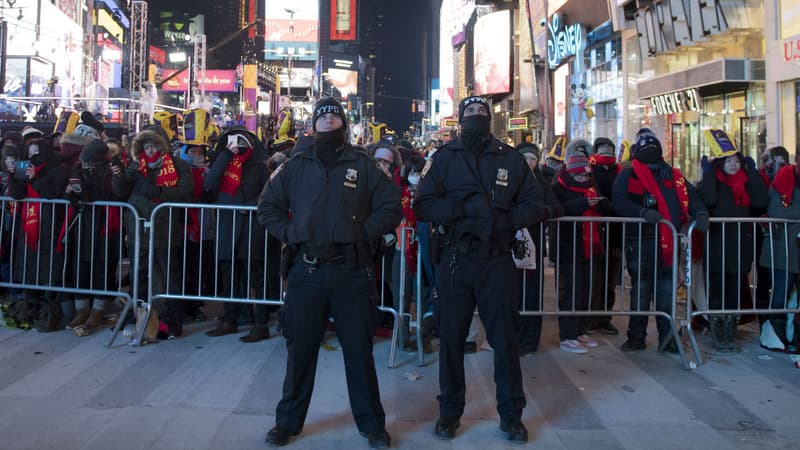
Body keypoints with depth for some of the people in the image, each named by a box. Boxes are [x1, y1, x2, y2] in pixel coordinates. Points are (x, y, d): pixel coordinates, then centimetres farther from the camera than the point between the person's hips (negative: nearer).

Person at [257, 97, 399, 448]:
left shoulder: (363, 165, 6)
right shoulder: (296, 165, 10)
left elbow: (391, 206, 5)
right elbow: (268, 205, 14)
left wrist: (364, 232, -7)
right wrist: (288, 234, 0)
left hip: (352, 271, -1)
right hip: (306, 270, 1)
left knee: (359, 349, 7)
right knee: (300, 349, 11)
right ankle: (288, 421, 28)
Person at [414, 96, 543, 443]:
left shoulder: (511, 158, 8)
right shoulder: (445, 158, 7)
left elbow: (535, 205, 6)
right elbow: (422, 205, -2)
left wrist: (505, 220, -12)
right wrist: (463, 208, -17)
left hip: (498, 261, 0)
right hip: (456, 260, 0)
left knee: (506, 338, 6)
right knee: (451, 338, 8)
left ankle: (511, 414, 22)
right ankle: (450, 411, 24)